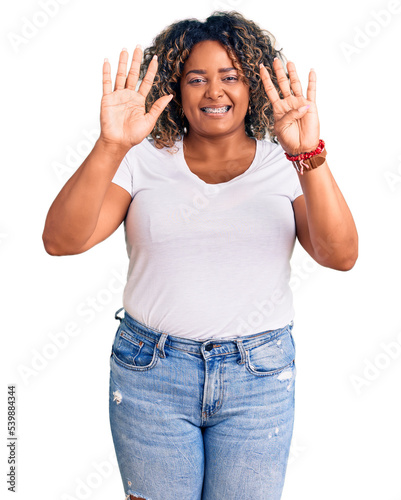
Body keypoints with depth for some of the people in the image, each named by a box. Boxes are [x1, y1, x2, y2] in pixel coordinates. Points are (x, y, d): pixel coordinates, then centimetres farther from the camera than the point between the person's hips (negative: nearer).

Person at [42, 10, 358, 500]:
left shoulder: (284, 164, 0)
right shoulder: (144, 161, -1)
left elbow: (340, 256, -14)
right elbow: (61, 240, -13)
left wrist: (310, 156, -28)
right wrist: (110, 147, -26)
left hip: (259, 375, 0)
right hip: (151, 370, 0)